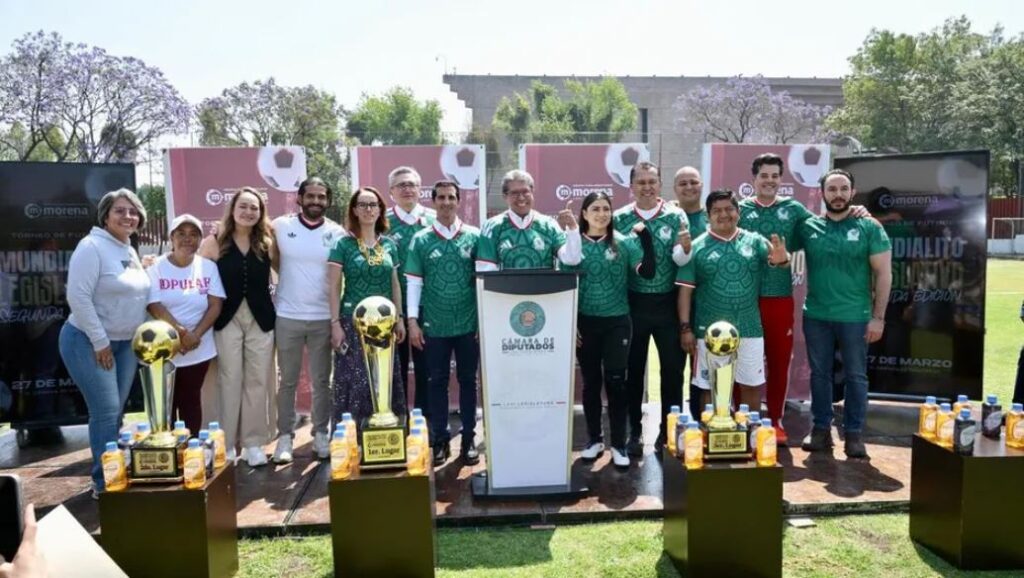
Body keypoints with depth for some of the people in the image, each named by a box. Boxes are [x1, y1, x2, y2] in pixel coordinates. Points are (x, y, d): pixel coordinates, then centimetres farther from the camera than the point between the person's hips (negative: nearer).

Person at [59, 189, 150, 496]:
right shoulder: (92, 246, -14)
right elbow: (78, 297, -20)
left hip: (125, 343, 8)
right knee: (106, 412, -8)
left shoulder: (130, 252, 11)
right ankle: (105, 483, 3)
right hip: (89, 342, -7)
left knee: (115, 412, 12)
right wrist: (100, 342, -19)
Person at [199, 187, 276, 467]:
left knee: (257, 382, 6)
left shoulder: (267, 242, 4)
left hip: (261, 318, 2)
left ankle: (253, 443, 17)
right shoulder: (214, 242, -1)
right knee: (229, 381, 3)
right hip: (227, 319, -2)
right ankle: (226, 444, 15)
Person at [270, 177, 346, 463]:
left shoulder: (337, 233, -1)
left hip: (324, 318, 1)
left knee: (322, 380, 9)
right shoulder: (281, 226, -3)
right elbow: (272, 261, 13)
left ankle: (321, 434, 21)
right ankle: (285, 436, 17)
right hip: (287, 317, 0)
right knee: (287, 380, 7)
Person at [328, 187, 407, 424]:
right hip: (353, 322, -4)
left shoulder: (389, 245, 8)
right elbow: (333, 287, -5)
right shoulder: (343, 245, -3)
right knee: (355, 381, -2)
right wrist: (335, 324, -11)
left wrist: (399, 319, 8)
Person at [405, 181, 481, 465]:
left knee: (468, 380, 9)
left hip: (469, 323, 0)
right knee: (437, 382, 8)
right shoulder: (421, 240, 3)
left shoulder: (474, 236, 2)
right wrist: (412, 321, -3)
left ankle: (469, 438, 20)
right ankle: (440, 439, 19)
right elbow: (414, 282, 2)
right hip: (434, 325, 0)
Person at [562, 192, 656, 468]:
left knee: (615, 381, 0)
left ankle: (618, 444, 12)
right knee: (590, 382, 10)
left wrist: (646, 237, -20)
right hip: (585, 323, 1)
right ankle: (594, 439, 25)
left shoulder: (624, 243, -1)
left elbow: (647, 272, -12)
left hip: (617, 322, -1)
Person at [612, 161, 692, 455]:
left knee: (673, 367, 6)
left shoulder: (676, 216, 0)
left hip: (667, 303, 0)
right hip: (633, 303, 0)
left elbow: (680, 260, -10)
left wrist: (685, 248, -31)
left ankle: (669, 429, 22)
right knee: (634, 368, 9)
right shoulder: (619, 218, 1)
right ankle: (634, 431, 22)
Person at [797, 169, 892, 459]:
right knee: (819, 374, 11)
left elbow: (883, 274, -3)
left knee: (856, 376, 6)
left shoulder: (869, 227, -2)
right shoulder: (808, 227, 3)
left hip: (855, 317, -2)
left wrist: (878, 317, -8)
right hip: (816, 316, 2)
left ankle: (854, 433, 17)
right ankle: (821, 429, 23)